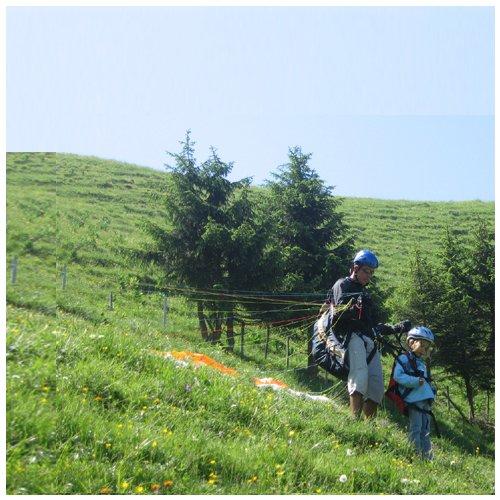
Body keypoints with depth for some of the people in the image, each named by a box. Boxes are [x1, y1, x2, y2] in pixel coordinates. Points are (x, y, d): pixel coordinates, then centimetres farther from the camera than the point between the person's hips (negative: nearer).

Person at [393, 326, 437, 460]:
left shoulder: (422, 363, 25)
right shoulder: (403, 358, -2)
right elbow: (398, 376, -15)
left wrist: (432, 392, 11)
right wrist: (416, 381, -19)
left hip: (426, 400, 8)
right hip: (414, 399, -8)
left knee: (426, 430, 10)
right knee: (415, 429, -8)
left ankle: (427, 457, 15)